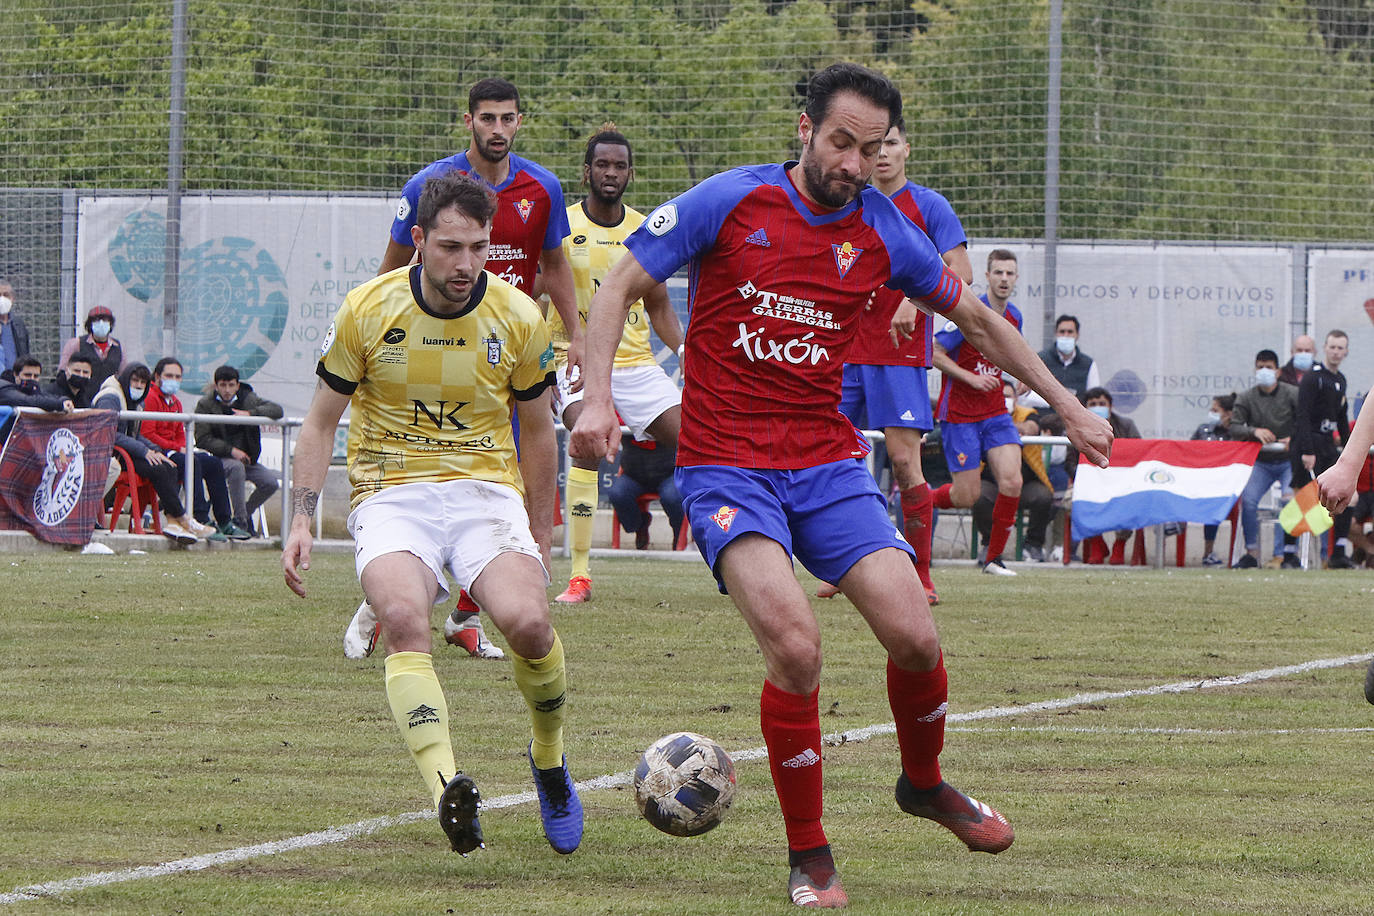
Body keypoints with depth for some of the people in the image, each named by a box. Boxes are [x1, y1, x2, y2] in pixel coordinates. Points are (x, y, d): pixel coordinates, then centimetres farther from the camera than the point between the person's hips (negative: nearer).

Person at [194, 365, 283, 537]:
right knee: (236, 467, -37)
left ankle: (246, 513, 9)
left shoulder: (248, 399, 5)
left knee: (271, 481, -19)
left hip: (246, 459, 4)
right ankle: (240, 520, -31)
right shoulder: (205, 404, -4)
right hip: (219, 458, -4)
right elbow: (202, 440, -10)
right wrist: (231, 450, -19)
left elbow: (277, 410, -5)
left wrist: (250, 413, -20)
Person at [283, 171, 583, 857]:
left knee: (526, 621, -26)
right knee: (402, 617, -32)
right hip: (391, 494, -1)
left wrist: (540, 536, 17)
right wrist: (301, 521, -4)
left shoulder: (518, 317, -1)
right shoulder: (367, 310, -5)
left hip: (488, 491, 1)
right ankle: (448, 792, -45)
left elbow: (535, 429, 13)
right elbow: (322, 420, 6)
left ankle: (549, 762, 5)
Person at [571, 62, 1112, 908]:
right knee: (796, 646, -23)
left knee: (915, 637, -10)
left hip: (827, 465, 4)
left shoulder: (882, 229, 4)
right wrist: (597, 399, -15)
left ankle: (924, 783, 24)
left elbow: (975, 317, 19)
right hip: (726, 469, -4)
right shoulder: (729, 202, -6)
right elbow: (619, 288, -1)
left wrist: (1067, 406, 19)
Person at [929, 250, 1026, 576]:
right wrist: (971, 378, -20)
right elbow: (933, 352, -14)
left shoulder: (1014, 316, 6)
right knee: (967, 496, -6)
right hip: (959, 414, -5)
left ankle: (993, 557, 3)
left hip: (995, 413, 5)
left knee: (1012, 482, -13)